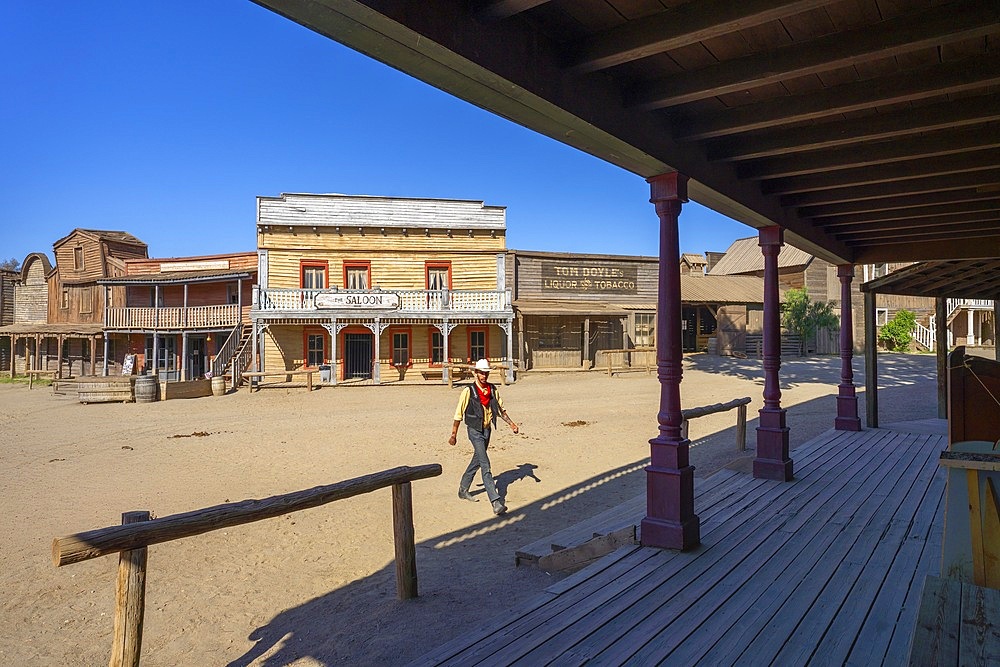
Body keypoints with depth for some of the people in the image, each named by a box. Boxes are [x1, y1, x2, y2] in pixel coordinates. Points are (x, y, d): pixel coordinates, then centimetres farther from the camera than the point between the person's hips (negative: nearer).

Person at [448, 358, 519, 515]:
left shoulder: (493, 390, 3)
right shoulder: (468, 391, -12)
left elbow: (500, 410, 11)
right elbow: (459, 414, -6)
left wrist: (511, 424, -3)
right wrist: (454, 435, -3)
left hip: (487, 430, 6)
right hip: (475, 431, -6)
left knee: (477, 461, 19)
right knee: (485, 465, -14)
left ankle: (463, 490, 39)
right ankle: (496, 502, -19)